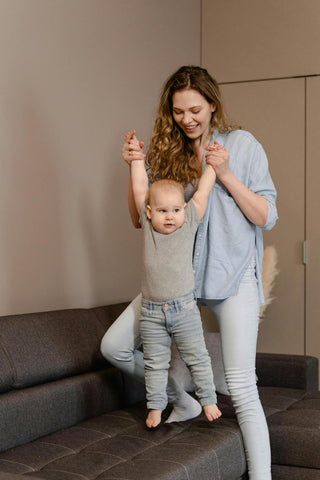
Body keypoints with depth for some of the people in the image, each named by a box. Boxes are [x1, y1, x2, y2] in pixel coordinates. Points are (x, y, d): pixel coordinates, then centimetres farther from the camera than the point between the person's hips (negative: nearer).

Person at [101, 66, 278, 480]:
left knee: (241, 388, -7)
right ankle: (182, 402, 23)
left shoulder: (242, 145, -2)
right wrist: (134, 167, -7)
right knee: (114, 346, 1)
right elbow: (140, 218, 8)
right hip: (178, 272, 4)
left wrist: (225, 174, -15)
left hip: (232, 274, -4)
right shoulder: (166, 152, 5)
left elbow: (267, 217, -5)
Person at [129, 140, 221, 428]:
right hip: (152, 312, 1)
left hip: (184, 309, -1)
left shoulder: (189, 224, -1)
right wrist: (138, 158, 10)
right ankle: (156, 406, 19)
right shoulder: (148, 225, 1)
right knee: (155, 363, 9)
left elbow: (202, 192, 2)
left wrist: (213, 163, 6)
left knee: (197, 357, 8)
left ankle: (208, 399, 21)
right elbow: (140, 188, 5)